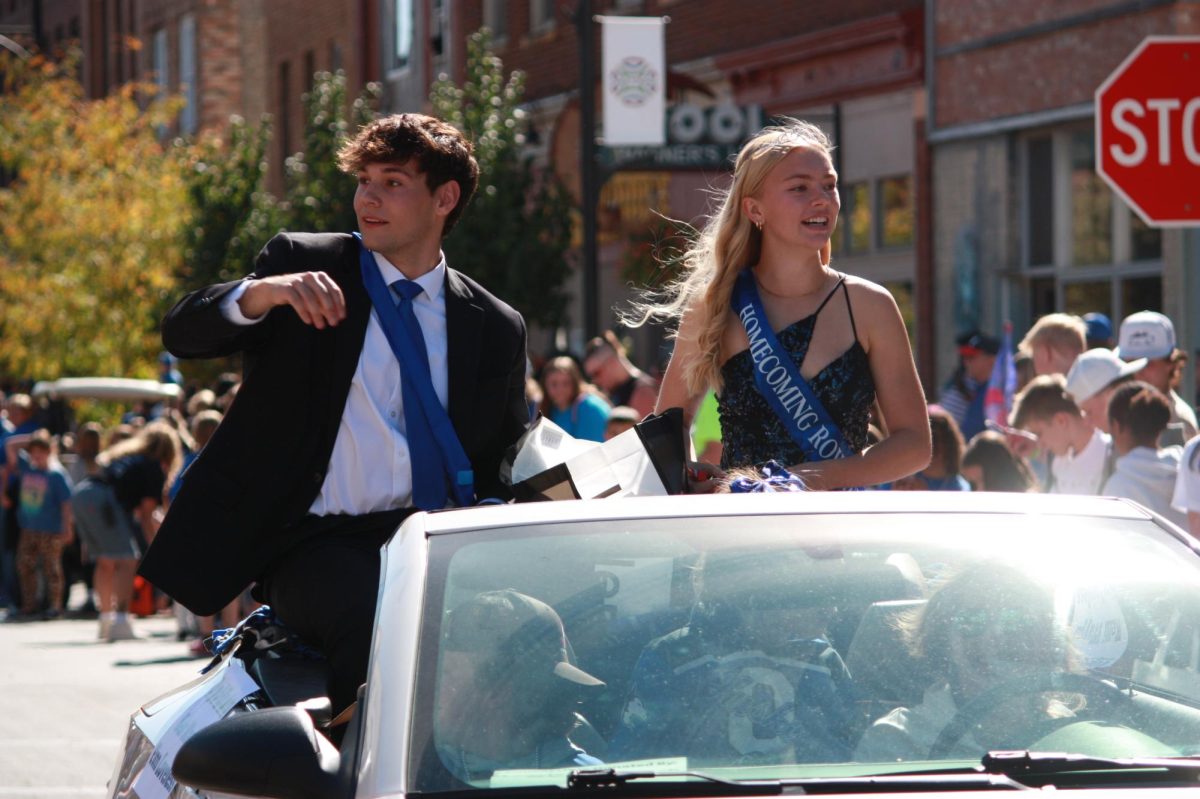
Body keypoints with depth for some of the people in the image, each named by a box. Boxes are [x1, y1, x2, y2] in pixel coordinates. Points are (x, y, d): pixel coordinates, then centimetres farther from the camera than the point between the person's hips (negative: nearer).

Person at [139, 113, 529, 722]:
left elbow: (506, 471, 20)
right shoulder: (301, 264, 9)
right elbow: (182, 334, -1)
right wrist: (262, 292, -23)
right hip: (314, 541, -2)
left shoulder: (496, 329, 15)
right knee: (375, 619, -35)